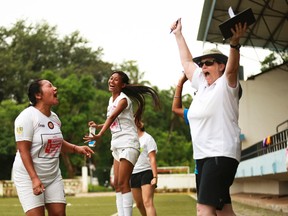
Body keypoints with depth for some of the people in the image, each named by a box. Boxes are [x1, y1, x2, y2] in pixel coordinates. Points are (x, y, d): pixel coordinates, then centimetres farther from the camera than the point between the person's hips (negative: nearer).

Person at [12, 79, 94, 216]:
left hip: (53, 175, 7)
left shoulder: (54, 117, 7)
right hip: (29, 176, -7)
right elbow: (23, 150, -19)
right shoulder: (27, 116, -15)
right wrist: (34, 178, -25)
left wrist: (76, 148, 4)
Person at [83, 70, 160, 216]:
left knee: (123, 183, -11)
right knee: (117, 184, 6)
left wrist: (99, 135, -42)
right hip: (117, 145, 8)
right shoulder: (111, 100, 12)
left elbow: (112, 117, -28)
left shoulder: (123, 99, -12)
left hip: (128, 144, -8)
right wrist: (97, 126, 0)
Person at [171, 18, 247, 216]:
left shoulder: (226, 85, -5)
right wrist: (178, 34, 31)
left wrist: (235, 43, -42)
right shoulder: (202, 85, 16)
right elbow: (187, 62, 26)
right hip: (202, 156, 9)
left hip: (222, 155, -9)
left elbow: (232, 67, -25)